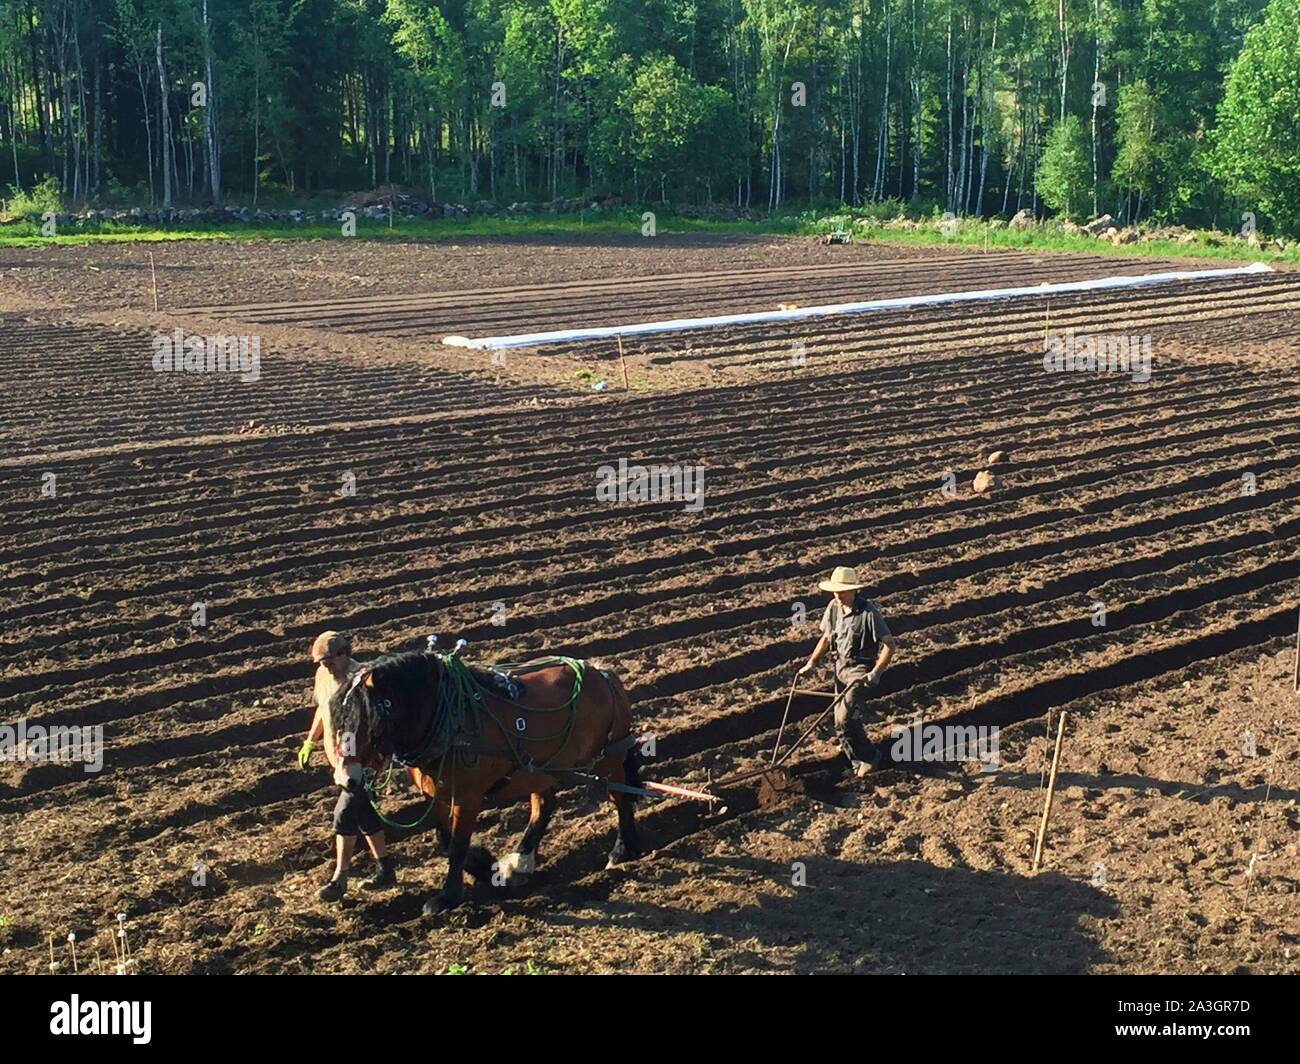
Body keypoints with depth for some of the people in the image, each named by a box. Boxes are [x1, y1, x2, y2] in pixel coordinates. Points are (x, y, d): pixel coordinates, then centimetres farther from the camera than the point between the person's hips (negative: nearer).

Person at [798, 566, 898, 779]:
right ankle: (858, 763, 30)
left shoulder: (868, 612, -21)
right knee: (843, 720, 12)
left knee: (844, 719, -16)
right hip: (841, 668, 7)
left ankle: (869, 757, 4)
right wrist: (812, 663, 9)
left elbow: (889, 645, -19)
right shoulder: (833, 607, -1)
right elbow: (827, 638, 15)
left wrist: (875, 674, -24)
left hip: (861, 672, -7)